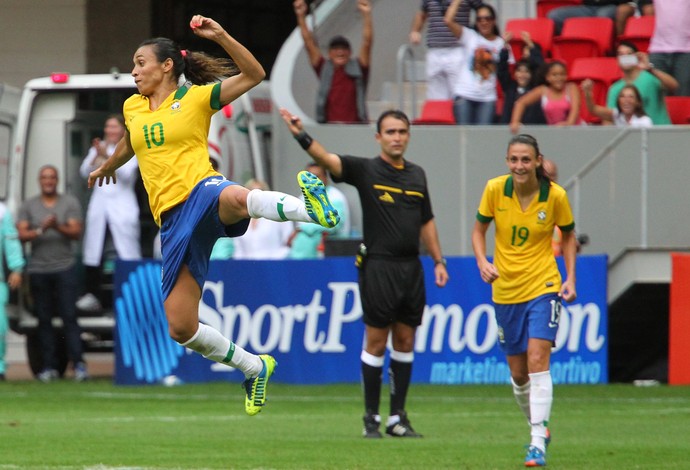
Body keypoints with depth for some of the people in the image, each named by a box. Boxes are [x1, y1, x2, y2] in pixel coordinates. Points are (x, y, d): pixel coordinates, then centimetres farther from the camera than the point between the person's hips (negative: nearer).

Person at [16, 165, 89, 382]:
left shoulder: (70, 203, 7)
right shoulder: (28, 206, 11)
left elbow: (76, 232, -2)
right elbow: (22, 234, 0)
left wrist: (58, 227, -21)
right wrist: (41, 229, -19)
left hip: (64, 267, -2)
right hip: (38, 269, 2)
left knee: (69, 316, -9)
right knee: (44, 319, 1)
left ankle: (78, 364, -12)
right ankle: (49, 366, 3)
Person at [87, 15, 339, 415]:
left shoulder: (196, 98, 4)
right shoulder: (133, 107, 19)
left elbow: (254, 75, -6)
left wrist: (220, 36, -16)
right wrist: (107, 168, 61)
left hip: (201, 190, -6)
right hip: (172, 218, 6)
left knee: (235, 198, -47)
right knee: (180, 328, -1)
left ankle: (313, 209, -68)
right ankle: (255, 368, 18)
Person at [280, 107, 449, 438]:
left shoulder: (416, 175, 12)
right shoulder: (365, 170, -4)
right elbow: (326, 159, -19)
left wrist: (438, 261, 15)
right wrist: (301, 135, -35)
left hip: (411, 266, 5)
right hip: (378, 265, -5)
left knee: (405, 342, 7)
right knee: (376, 342, -2)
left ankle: (398, 417, 13)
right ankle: (372, 418, 4)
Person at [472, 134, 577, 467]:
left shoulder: (555, 196, -9)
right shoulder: (495, 189, -6)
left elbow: (568, 236, 8)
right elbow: (479, 229, 6)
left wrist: (570, 278, -2)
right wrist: (482, 262, -12)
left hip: (543, 287, -3)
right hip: (505, 291, 3)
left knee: (537, 359, -18)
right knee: (518, 373, 10)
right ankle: (538, 425, 35)